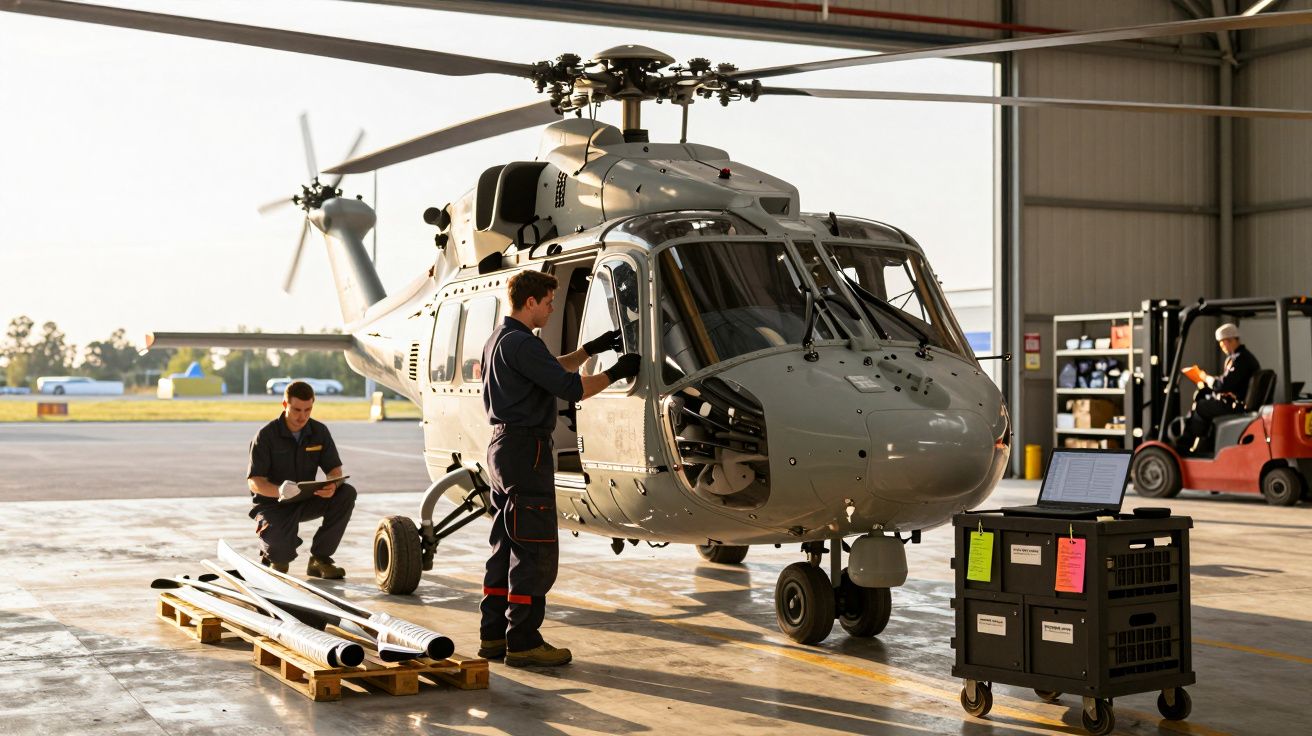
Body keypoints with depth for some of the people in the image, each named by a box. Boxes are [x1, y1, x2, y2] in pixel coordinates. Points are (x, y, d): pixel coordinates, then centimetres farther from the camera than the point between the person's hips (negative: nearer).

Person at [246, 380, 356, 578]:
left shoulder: (319, 432, -2)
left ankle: (320, 559, -9)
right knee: (280, 545, -35)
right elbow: (254, 482, -19)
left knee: (346, 493, -22)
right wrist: (279, 491, -41)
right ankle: (275, 557, 9)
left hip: (306, 501, 5)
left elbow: (334, 469, -2)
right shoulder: (266, 435, -15)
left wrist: (332, 486, -29)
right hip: (272, 503, -5)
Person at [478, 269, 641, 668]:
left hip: (504, 446, 11)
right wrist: (616, 372, -9)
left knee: (506, 545, 13)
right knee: (536, 550, -6)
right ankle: (523, 641, -3)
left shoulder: (499, 339, 16)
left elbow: (550, 369, 29)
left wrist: (591, 349, 22)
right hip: (526, 450, -11)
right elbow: (571, 388, -20)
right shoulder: (520, 343, -17)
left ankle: (494, 634, 17)